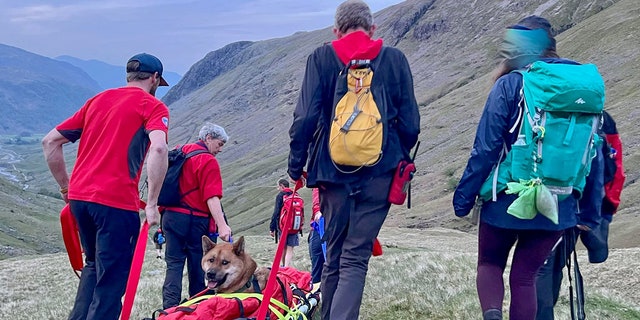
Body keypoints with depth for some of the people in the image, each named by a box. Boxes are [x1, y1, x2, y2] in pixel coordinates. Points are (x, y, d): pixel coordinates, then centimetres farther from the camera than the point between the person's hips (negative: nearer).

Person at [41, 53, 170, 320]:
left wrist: (66, 188, 21)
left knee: (94, 265, 25)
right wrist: (151, 204, -16)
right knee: (112, 278, 2)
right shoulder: (153, 106, 1)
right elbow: (158, 149, -19)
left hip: (78, 196, 6)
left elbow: (50, 141, 17)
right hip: (115, 201, -6)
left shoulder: (97, 100, 18)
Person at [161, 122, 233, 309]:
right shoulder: (208, 161, -9)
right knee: (197, 267, 5)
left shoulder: (180, 152, 14)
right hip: (194, 220, -6)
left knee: (174, 264, 6)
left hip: (170, 216, 6)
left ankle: (170, 308, -5)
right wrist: (222, 225, -25)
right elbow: (212, 197, -20)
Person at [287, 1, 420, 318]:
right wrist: (400, 159, 21)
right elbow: (410, 124, 5)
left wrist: (295, 164, 6)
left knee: (334, 254, 16)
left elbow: (305, 117, -5)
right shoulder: (395, 59, 5)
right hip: (380, 171, -1)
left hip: (333, 169, 1)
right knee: (356, 257, -2)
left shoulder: (321, 58, 3)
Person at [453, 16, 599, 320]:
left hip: (509, 200, -3)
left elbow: (485, 149, -12)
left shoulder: (510, 84, -10)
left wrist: (464, 196, -3)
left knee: (490, 264, 17)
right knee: (524, 275, 14)